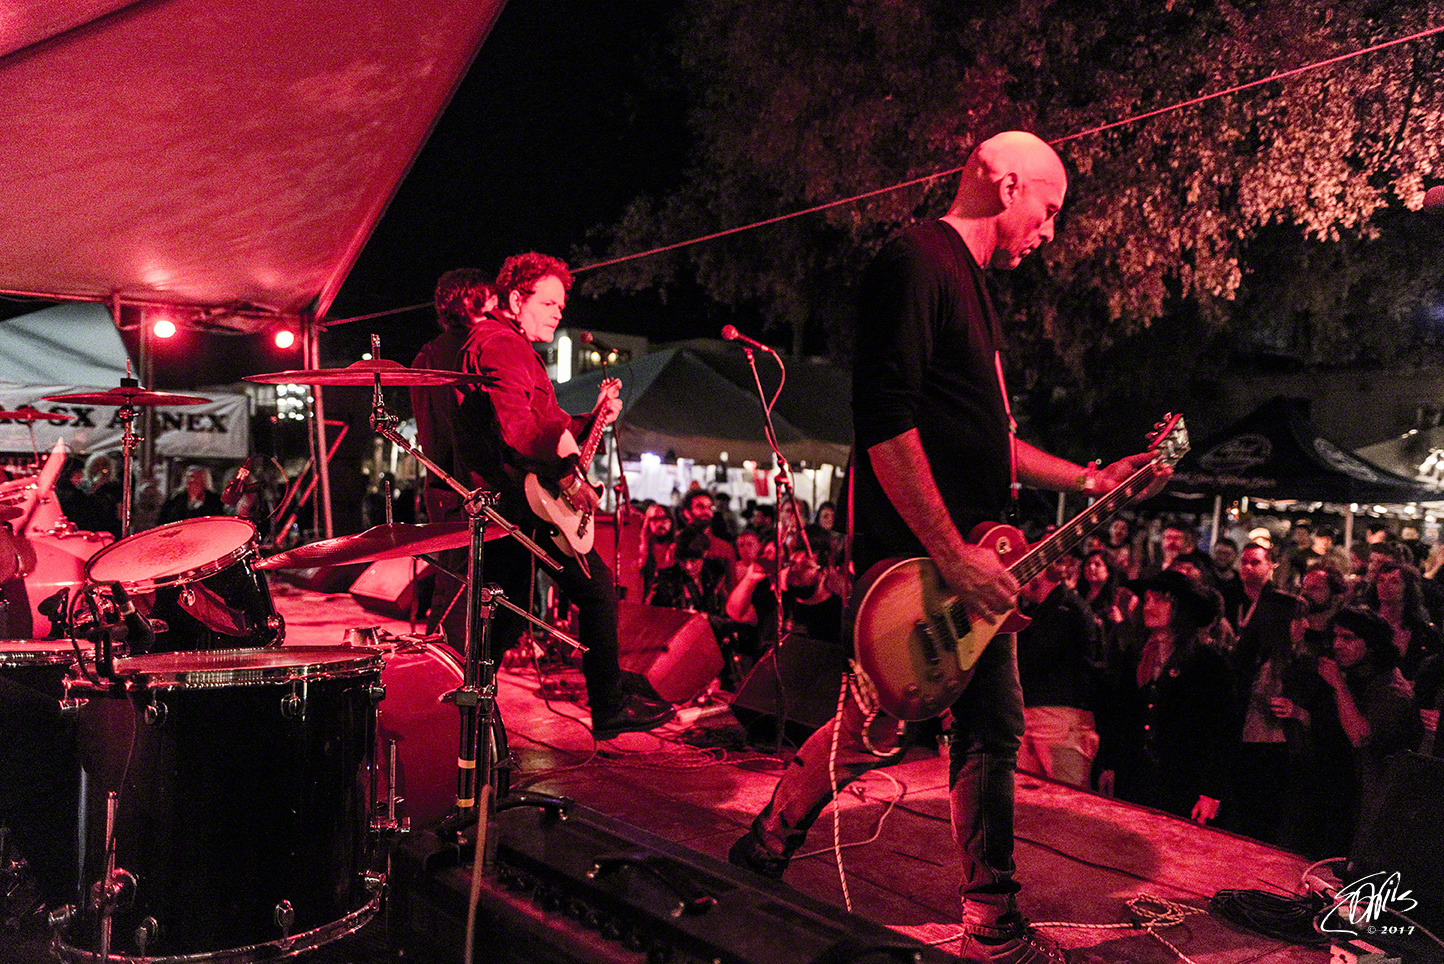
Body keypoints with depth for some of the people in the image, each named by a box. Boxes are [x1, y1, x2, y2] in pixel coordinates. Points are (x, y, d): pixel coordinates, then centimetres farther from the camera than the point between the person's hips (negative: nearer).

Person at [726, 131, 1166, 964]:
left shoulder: (972, 283, 20)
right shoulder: (918, 261, -12)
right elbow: (884, 419, -24)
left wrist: (1087, 480, 23)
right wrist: (954, 556, -25)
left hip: (970, 560, 10)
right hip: (911, 558, -10)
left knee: (994, 728, 11)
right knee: (875, 730, -1)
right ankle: (763, 852, 22)